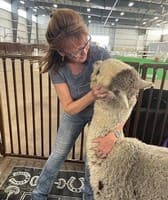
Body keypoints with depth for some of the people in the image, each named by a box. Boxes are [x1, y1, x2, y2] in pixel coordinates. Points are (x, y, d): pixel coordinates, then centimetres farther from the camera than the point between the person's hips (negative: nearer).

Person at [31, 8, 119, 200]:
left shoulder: (101, 56, -30)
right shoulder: (57, 67, -25)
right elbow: (69, 108, -23)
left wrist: (113, 134, -42)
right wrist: (92, 95, -43)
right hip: (74, 114, 1)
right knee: (57, 155, 14)